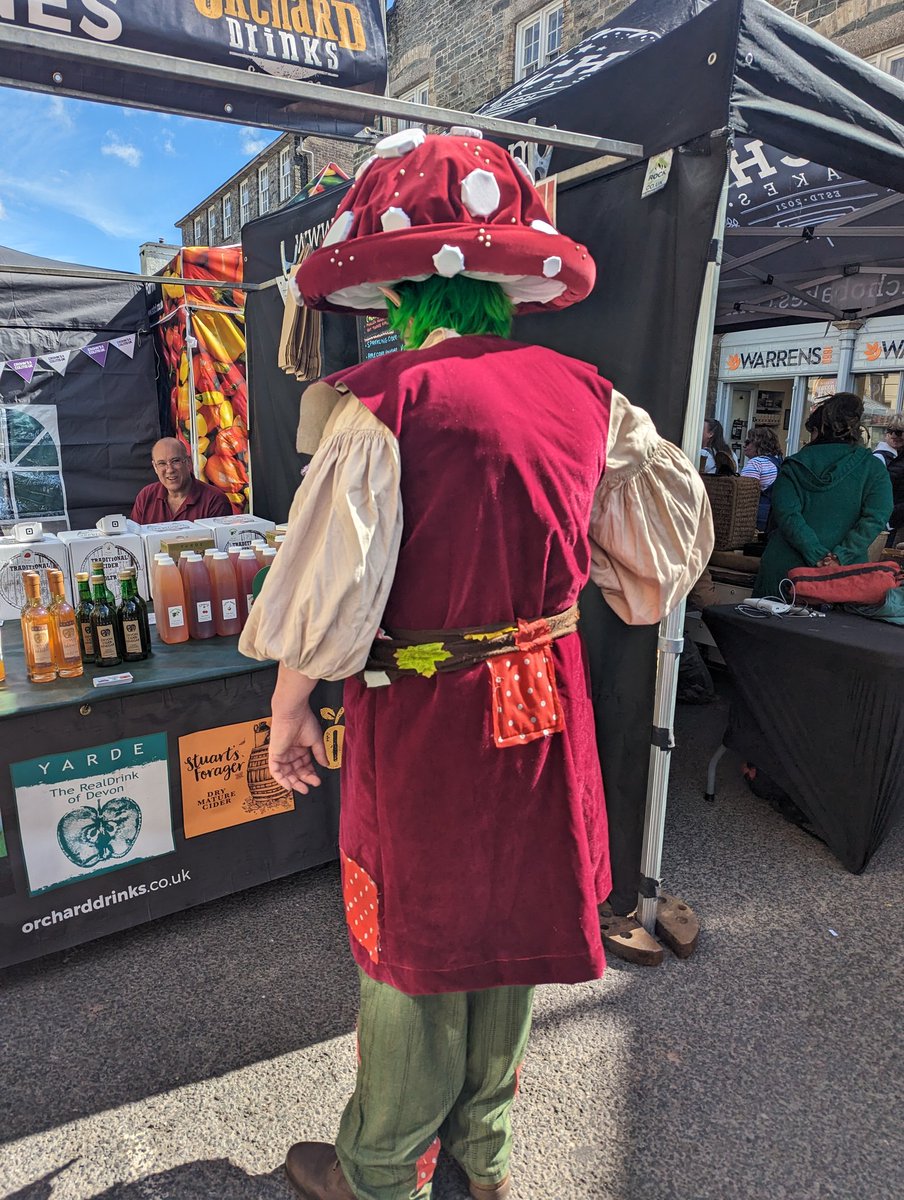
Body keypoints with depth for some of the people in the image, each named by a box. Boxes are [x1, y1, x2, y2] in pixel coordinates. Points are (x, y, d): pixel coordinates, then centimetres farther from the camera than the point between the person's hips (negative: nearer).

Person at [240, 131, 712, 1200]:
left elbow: (328, 588, -18)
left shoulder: (379, 404, -17)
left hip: (423, 720, -5)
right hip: (544, 710, 6)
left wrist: (289, 710, -2)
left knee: (414, 957, 16)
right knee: (504, 930, 24)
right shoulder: (583, 393, -1)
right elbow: (676, 530, 9)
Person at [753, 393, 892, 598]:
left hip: (786, 566, 0)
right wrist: (841, 556, -14)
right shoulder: (873, 467, 5)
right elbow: (876, 518, -10)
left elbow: (786, 514, -11)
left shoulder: (794, 465, 3)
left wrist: (819, 557, -14)